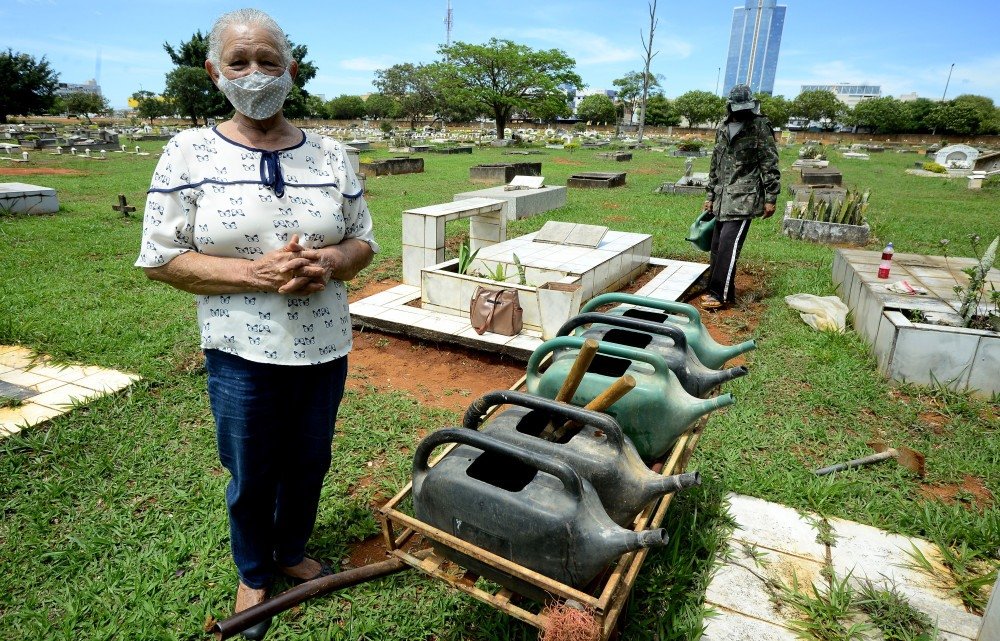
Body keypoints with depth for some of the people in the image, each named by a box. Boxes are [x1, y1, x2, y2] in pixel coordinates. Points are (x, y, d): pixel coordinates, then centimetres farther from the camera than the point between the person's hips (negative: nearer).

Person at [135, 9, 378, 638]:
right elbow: (161, 258, -7)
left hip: (326, 348, 3)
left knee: (309, 464, 19)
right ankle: (254, 574, 44)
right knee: (252, 477, 15)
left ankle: (292, 552, 48)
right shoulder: (189, 153, -5)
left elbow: (364, 241, 7)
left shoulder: (330, 155, 3)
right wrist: (258, 273, -21)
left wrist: (329, 262, -16)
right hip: (242, 355, -2)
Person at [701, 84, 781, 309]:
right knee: (717, 245, 7)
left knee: (728, 245, -12)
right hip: (723, 198, 6)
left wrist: (771, 198, -10)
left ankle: (721, 294, -7)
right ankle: (716, 289, 18)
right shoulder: (723, 128, 14)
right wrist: (710, 195, 19)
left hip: (744, 199, -6)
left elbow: (770, 165, -6)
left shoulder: (759, 126, -4)